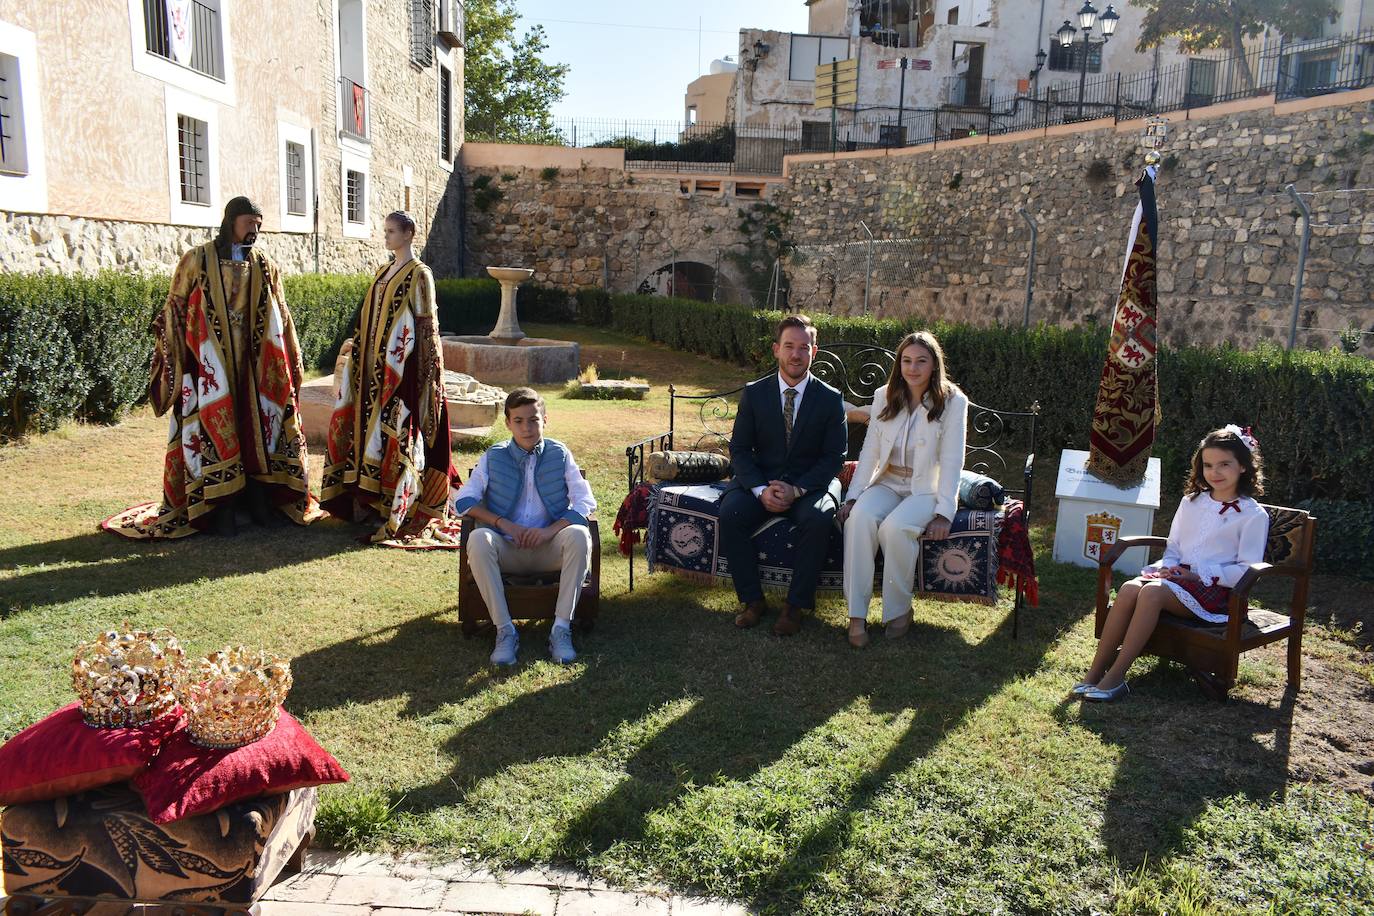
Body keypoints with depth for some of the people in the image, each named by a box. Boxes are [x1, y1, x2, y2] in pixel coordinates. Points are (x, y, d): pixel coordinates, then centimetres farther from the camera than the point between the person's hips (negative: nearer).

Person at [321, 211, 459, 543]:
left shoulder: (419, 275, -8)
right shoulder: (383, 272, 15)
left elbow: (425, 325, -12)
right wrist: (355, 342, 12)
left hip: (402, 368, -8)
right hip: (376, 365, 8)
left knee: (400, 431, -6)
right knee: (372, 426, 10)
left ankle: (402, 507, 0)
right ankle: (374, 497, 19)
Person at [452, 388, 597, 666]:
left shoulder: (560, 454, 4)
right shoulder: (493, 457, 6)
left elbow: (586, 502, -3)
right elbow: (463, 500, 0)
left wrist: (551, 530, -19)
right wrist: (504, 524, -14)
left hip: (549, 550, 0)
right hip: (507, 550, 0)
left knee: (579, 535, -32)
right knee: (478, 539, -32)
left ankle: (561, 628, -24)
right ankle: (505, 630, -25)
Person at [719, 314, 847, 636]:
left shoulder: (830, 399, 0)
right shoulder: (754, 393, 2)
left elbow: (834, 458, -2)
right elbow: (739, 450, 1)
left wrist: (797, 489, -18)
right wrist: (760, 489, -18)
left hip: (810, 483, -1)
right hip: (760, 480, 2)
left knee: (819, 519, -33)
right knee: (730, 514, -27)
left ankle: (796, 605, -18)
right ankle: (753, 600, -12)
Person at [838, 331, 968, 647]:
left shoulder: (953, 401, -7)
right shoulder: (884, 396, 4)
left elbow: (952, 461, -11)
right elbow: (870, 451, 3)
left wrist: (943, 513, -19)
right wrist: (853, 496, -8)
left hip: (928, 487, -3)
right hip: (888, 482, 3)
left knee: (895, 527, -32)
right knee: (860, 518, -29)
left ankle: (899, 609, -11)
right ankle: (856, 614, -24)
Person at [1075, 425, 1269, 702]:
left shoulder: (1254, 515, -2)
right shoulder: (1191, 502, 15)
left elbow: (1247, 570, -7)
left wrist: (1200, 575, -14)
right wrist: (1170, 567, -1)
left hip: (1215, 589, -5)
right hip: (1178, 575, 5)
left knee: (1152, 592, -34)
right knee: (1129, 588, -28)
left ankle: (1116, 676, -31)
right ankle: (1096, 671, -28)